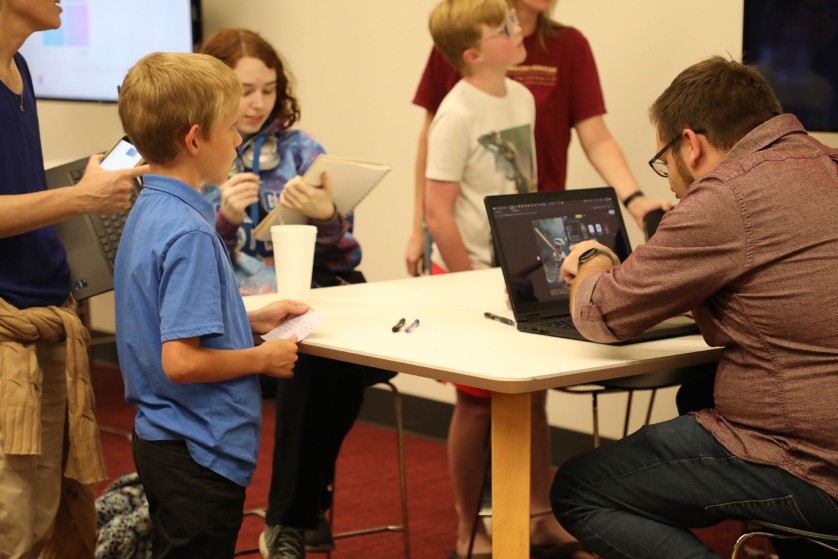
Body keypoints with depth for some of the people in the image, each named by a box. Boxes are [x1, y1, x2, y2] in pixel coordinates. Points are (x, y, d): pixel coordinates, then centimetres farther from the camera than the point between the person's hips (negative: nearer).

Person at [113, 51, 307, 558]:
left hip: (163, 437, 10)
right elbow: (181, 361, -27)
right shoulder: (189, 234, -23)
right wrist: (264, 357, -13)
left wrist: (252, 321, 10)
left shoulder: (149, 212, 7)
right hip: (200, 452, -10)